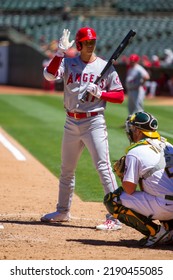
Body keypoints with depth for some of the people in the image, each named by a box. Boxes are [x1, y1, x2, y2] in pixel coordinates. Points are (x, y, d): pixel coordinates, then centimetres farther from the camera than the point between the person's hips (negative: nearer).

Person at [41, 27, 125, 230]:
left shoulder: (105, 67, -1)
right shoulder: (68, 63, 4)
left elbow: (120, 96, -1)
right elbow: (49, 75, -14)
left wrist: (100, 93, -16)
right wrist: (61, 51, -20)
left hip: (94, 122, -4)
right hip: (71, 123, 4)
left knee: (103, 167, -13)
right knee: (66, 169, 17)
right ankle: (63, 211, 34)